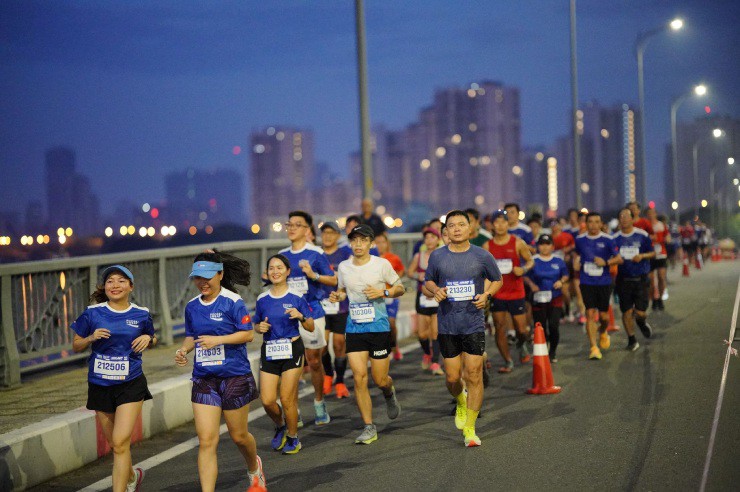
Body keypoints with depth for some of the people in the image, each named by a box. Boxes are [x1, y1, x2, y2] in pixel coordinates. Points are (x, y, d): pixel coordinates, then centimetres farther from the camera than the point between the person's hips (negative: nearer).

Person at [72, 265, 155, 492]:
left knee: (121, 442, -14)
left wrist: (148, 339, -7)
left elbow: (152, 340, 16)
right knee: (115, 443, 15)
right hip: (100, 385, 2)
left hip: (130, 385, -2)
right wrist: (91, 338, -15)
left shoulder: (141, 314, -1)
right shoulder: (93, 313, -3)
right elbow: (76, 346, 5)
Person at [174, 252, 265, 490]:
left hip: (235, 376, -4)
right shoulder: (192, 306, 8)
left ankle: (254, 468, 44)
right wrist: (183, 350, -3)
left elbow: (248, 334, -12)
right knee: (206, 441, -7)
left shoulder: (233, 301, -9)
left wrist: (218, 339, -22)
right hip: (203, 379, 4)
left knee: (239, 435, 12)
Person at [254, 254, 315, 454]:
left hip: (292, 350, -3)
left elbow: (311, 328, 1)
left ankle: (293, 438, 18)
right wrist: (260, 328, -6)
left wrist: (301, 316, -18)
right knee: (267, 400, -4)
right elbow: (255, 325, 17)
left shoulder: (296, 298, -3)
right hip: (269, 352, 3)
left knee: (287, 399, -4)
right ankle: (280, 426, 27)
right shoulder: (262, 299, 5)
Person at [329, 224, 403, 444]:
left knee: (380, 379, 2)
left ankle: (389, 393, 41)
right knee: (359, 376, -8)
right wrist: (337, 296, -2)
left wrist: (382, 292, -13)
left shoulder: (382, 264, -4)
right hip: (354, 328, 2)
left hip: (379, 327, -2)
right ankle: (369, 427, 3)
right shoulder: (343, 267, 4)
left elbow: (400, 289, 5)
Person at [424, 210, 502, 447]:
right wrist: (436, 290, -7)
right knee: (452, 377, 3)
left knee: (474, 376, -5)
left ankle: (469, 428, 6)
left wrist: (486, 294, -7)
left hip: (474, 324, -1)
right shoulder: (437, 256, 2)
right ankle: (460, 402, 39)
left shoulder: (482, 256, -1)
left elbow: (497, 280, 12)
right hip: (447, 325, 1)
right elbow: (428, 280, 16)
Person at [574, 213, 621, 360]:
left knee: (603, 315, 6)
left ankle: (603, 332, 42)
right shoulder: (580, 239, 4)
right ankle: (594, 348, -7)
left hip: (604, 282, 0)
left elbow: (619, 259, 0)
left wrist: (606, 262, -16)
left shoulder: (607, 240, -3)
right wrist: (576, 262, 2)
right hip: (587, 282, 0)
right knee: (590, 313, -10)